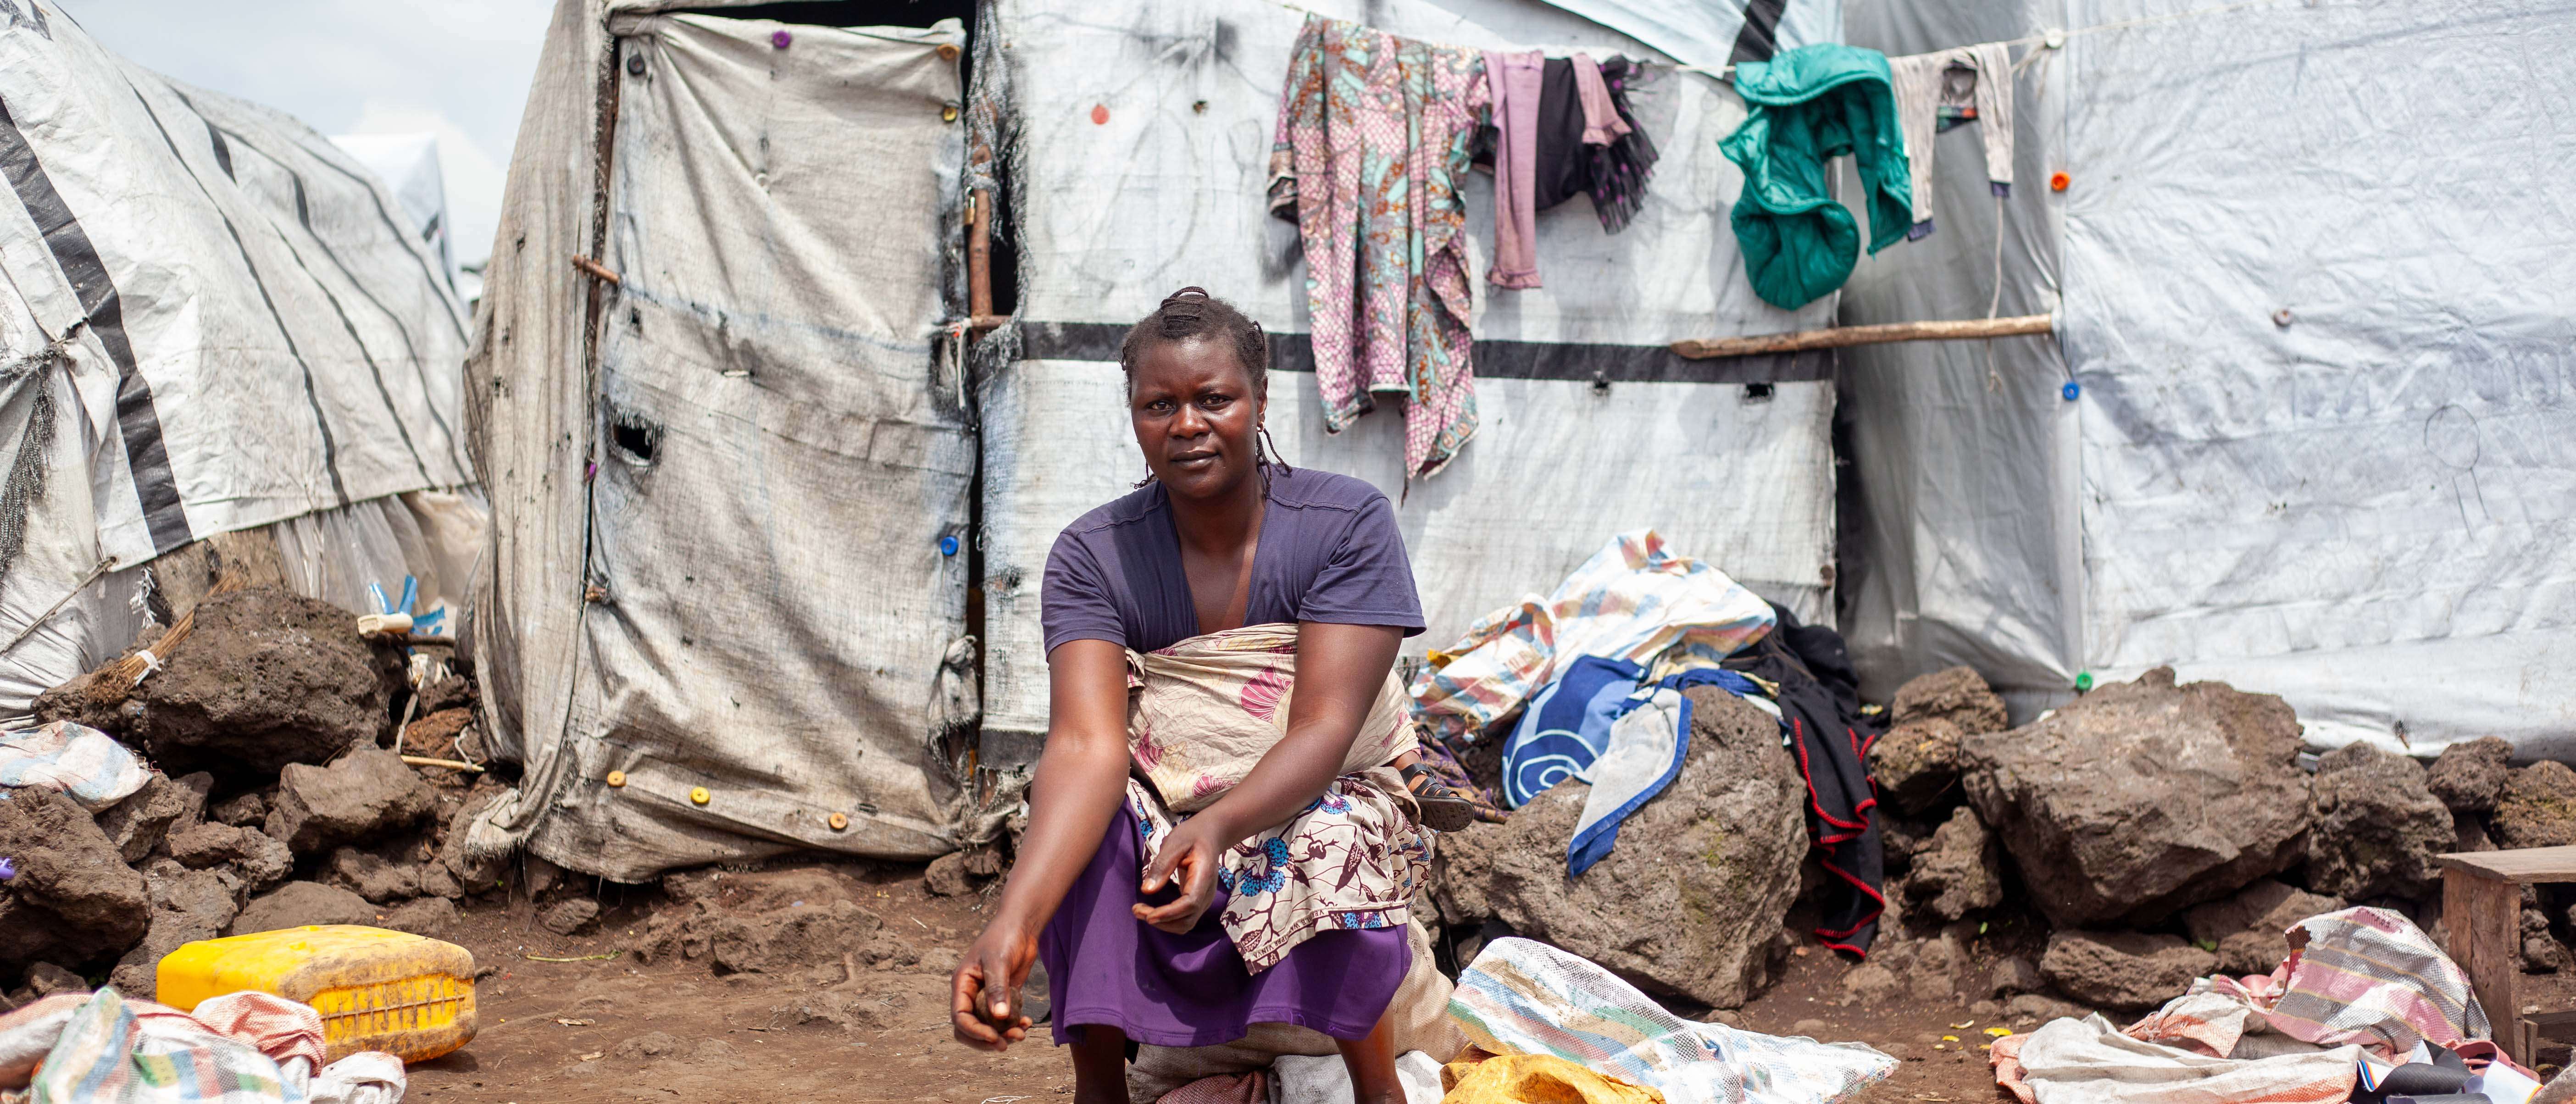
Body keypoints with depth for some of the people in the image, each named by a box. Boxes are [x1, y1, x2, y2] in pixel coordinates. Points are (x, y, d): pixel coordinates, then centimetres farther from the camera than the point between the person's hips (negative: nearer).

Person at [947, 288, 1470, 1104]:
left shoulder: (1350, 524, -15)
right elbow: (1088, 746, -27)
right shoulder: (1091, 557, -12)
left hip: (1310, 799, -2)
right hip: (1162, 829, 2)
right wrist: (1014, 920, -45)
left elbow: (1325, 728, -24)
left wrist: (1220, 825, -46)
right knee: (1068, 803, -28)